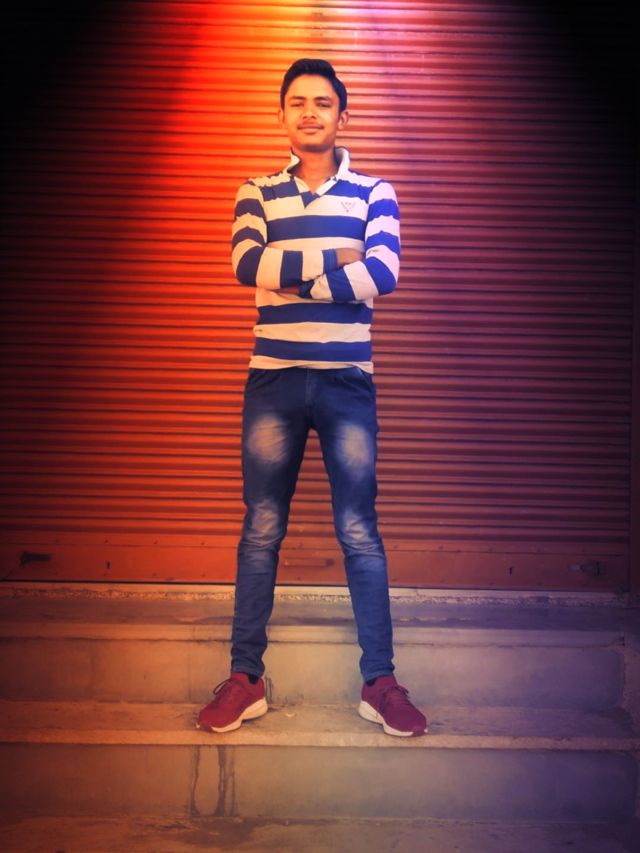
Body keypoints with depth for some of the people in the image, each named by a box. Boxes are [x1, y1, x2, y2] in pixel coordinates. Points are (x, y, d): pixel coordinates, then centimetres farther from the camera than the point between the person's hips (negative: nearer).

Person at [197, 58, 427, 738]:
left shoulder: (374, 193, 7)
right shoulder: (258, 193, 10)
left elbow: (384, 274, -11)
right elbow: (247, 263, -10)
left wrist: (287, 274, -11)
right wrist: (334, 261, -11)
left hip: (348, 383, -1)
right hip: (273, 382, 1)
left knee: (360, 533, 3)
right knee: (260, 530, 5)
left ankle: (379, 681, 12)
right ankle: (245, 678, 15)